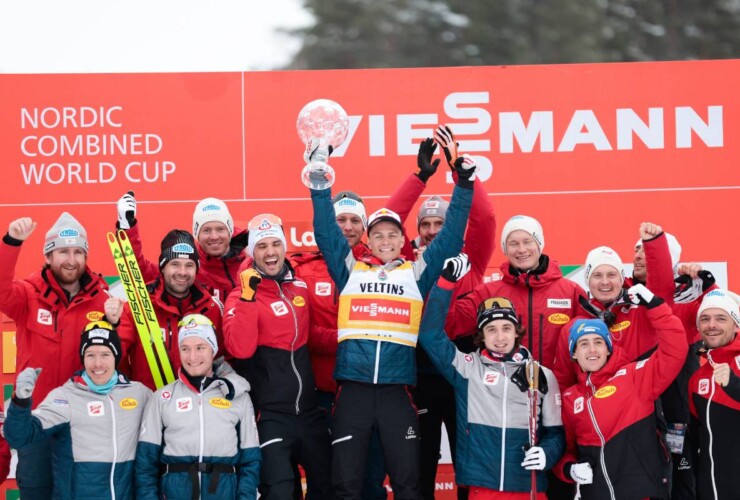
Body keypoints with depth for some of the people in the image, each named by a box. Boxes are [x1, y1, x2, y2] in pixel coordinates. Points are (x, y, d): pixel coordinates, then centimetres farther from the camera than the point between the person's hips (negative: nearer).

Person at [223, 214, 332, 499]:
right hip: (270, 415, -6)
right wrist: (248, 295, -28)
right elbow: (240, 349, -25)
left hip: (309, 410, 6)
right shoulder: (241, 296, -9)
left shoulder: (301, 285, 7)